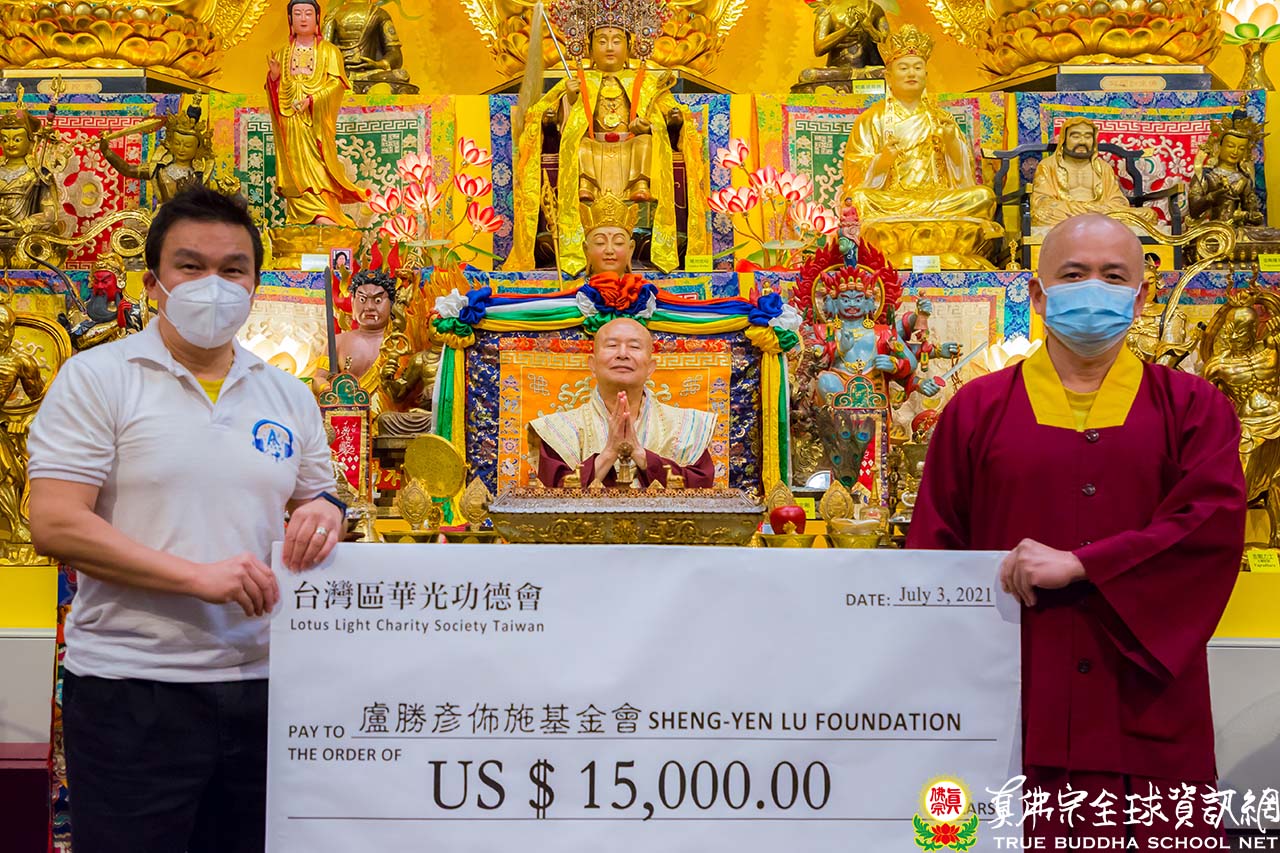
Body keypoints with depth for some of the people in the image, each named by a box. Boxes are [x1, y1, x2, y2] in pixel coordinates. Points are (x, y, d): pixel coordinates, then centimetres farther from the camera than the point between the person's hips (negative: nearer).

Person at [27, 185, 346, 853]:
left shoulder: (290, 397, 11)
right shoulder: (96, 379, -3)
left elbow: (315, 504, 20)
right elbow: (54, 524, -12)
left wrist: (325, 515, -6)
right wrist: (200, 576, -20)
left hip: (261, 682, 5)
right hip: (132, 692, -4)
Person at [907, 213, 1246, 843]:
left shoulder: (1192, 409, 7)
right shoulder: (977, 411, 7)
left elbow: (1215, 529, -8)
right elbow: (934, 551, 5)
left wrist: (1079, 565, -15)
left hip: (1146, 714, 0)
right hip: (1013, 710, 0)